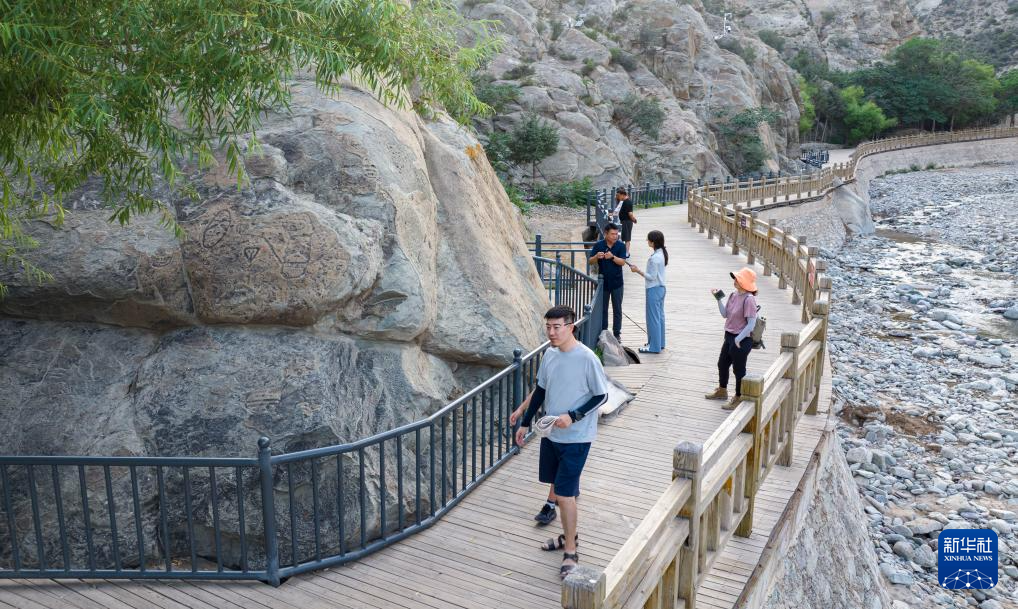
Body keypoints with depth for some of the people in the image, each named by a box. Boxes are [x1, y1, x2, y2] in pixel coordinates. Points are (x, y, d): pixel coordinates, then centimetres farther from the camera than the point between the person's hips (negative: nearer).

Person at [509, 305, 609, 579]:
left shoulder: (587, 358, -19)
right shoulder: (549, 354, 1)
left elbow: (601, 395, -12)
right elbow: (541, 390, 13)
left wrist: (573, 416, -22)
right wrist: (525, 421, 15)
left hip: (576, 438, -7)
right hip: (551, 433, 7)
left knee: (565, 494, -6)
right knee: (556, 483, 18)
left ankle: (570, 552, 10)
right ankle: (568, 535, 38)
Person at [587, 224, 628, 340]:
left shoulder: (621, 246, -5)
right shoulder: (598, 245, -4)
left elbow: (622, 262, -14)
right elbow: (590, 261, -4)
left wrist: (612, 257, -31)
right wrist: (596, 256, -25)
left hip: (617, 283, -1)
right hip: (603, 282, 1)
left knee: (617, 309, 6)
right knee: (602, 309, 8)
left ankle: (617, 333, 15)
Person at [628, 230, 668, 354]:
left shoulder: (654, 258, -23)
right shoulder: (662, 253, 6)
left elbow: (652, 277, -21)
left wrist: (638, 271, -15)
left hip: (653, 290, -10)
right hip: (661, 288, 10)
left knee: (653, 318, -1)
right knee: (659, 316, 16)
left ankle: (654, 346, 6)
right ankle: (659, 342, 26)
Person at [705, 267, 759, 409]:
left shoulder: (749, 299, -22)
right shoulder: (734, 295, 3)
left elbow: (751, 323, -23)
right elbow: (725, 314, 7)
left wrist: (738, 339, -22)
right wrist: (719, 299, -2)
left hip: (741, 341, -9)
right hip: (730, 337, 9)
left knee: (739, 369, 6)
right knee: (722, 364, 23)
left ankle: (738, 398, 22)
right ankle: (722, 391, 44)